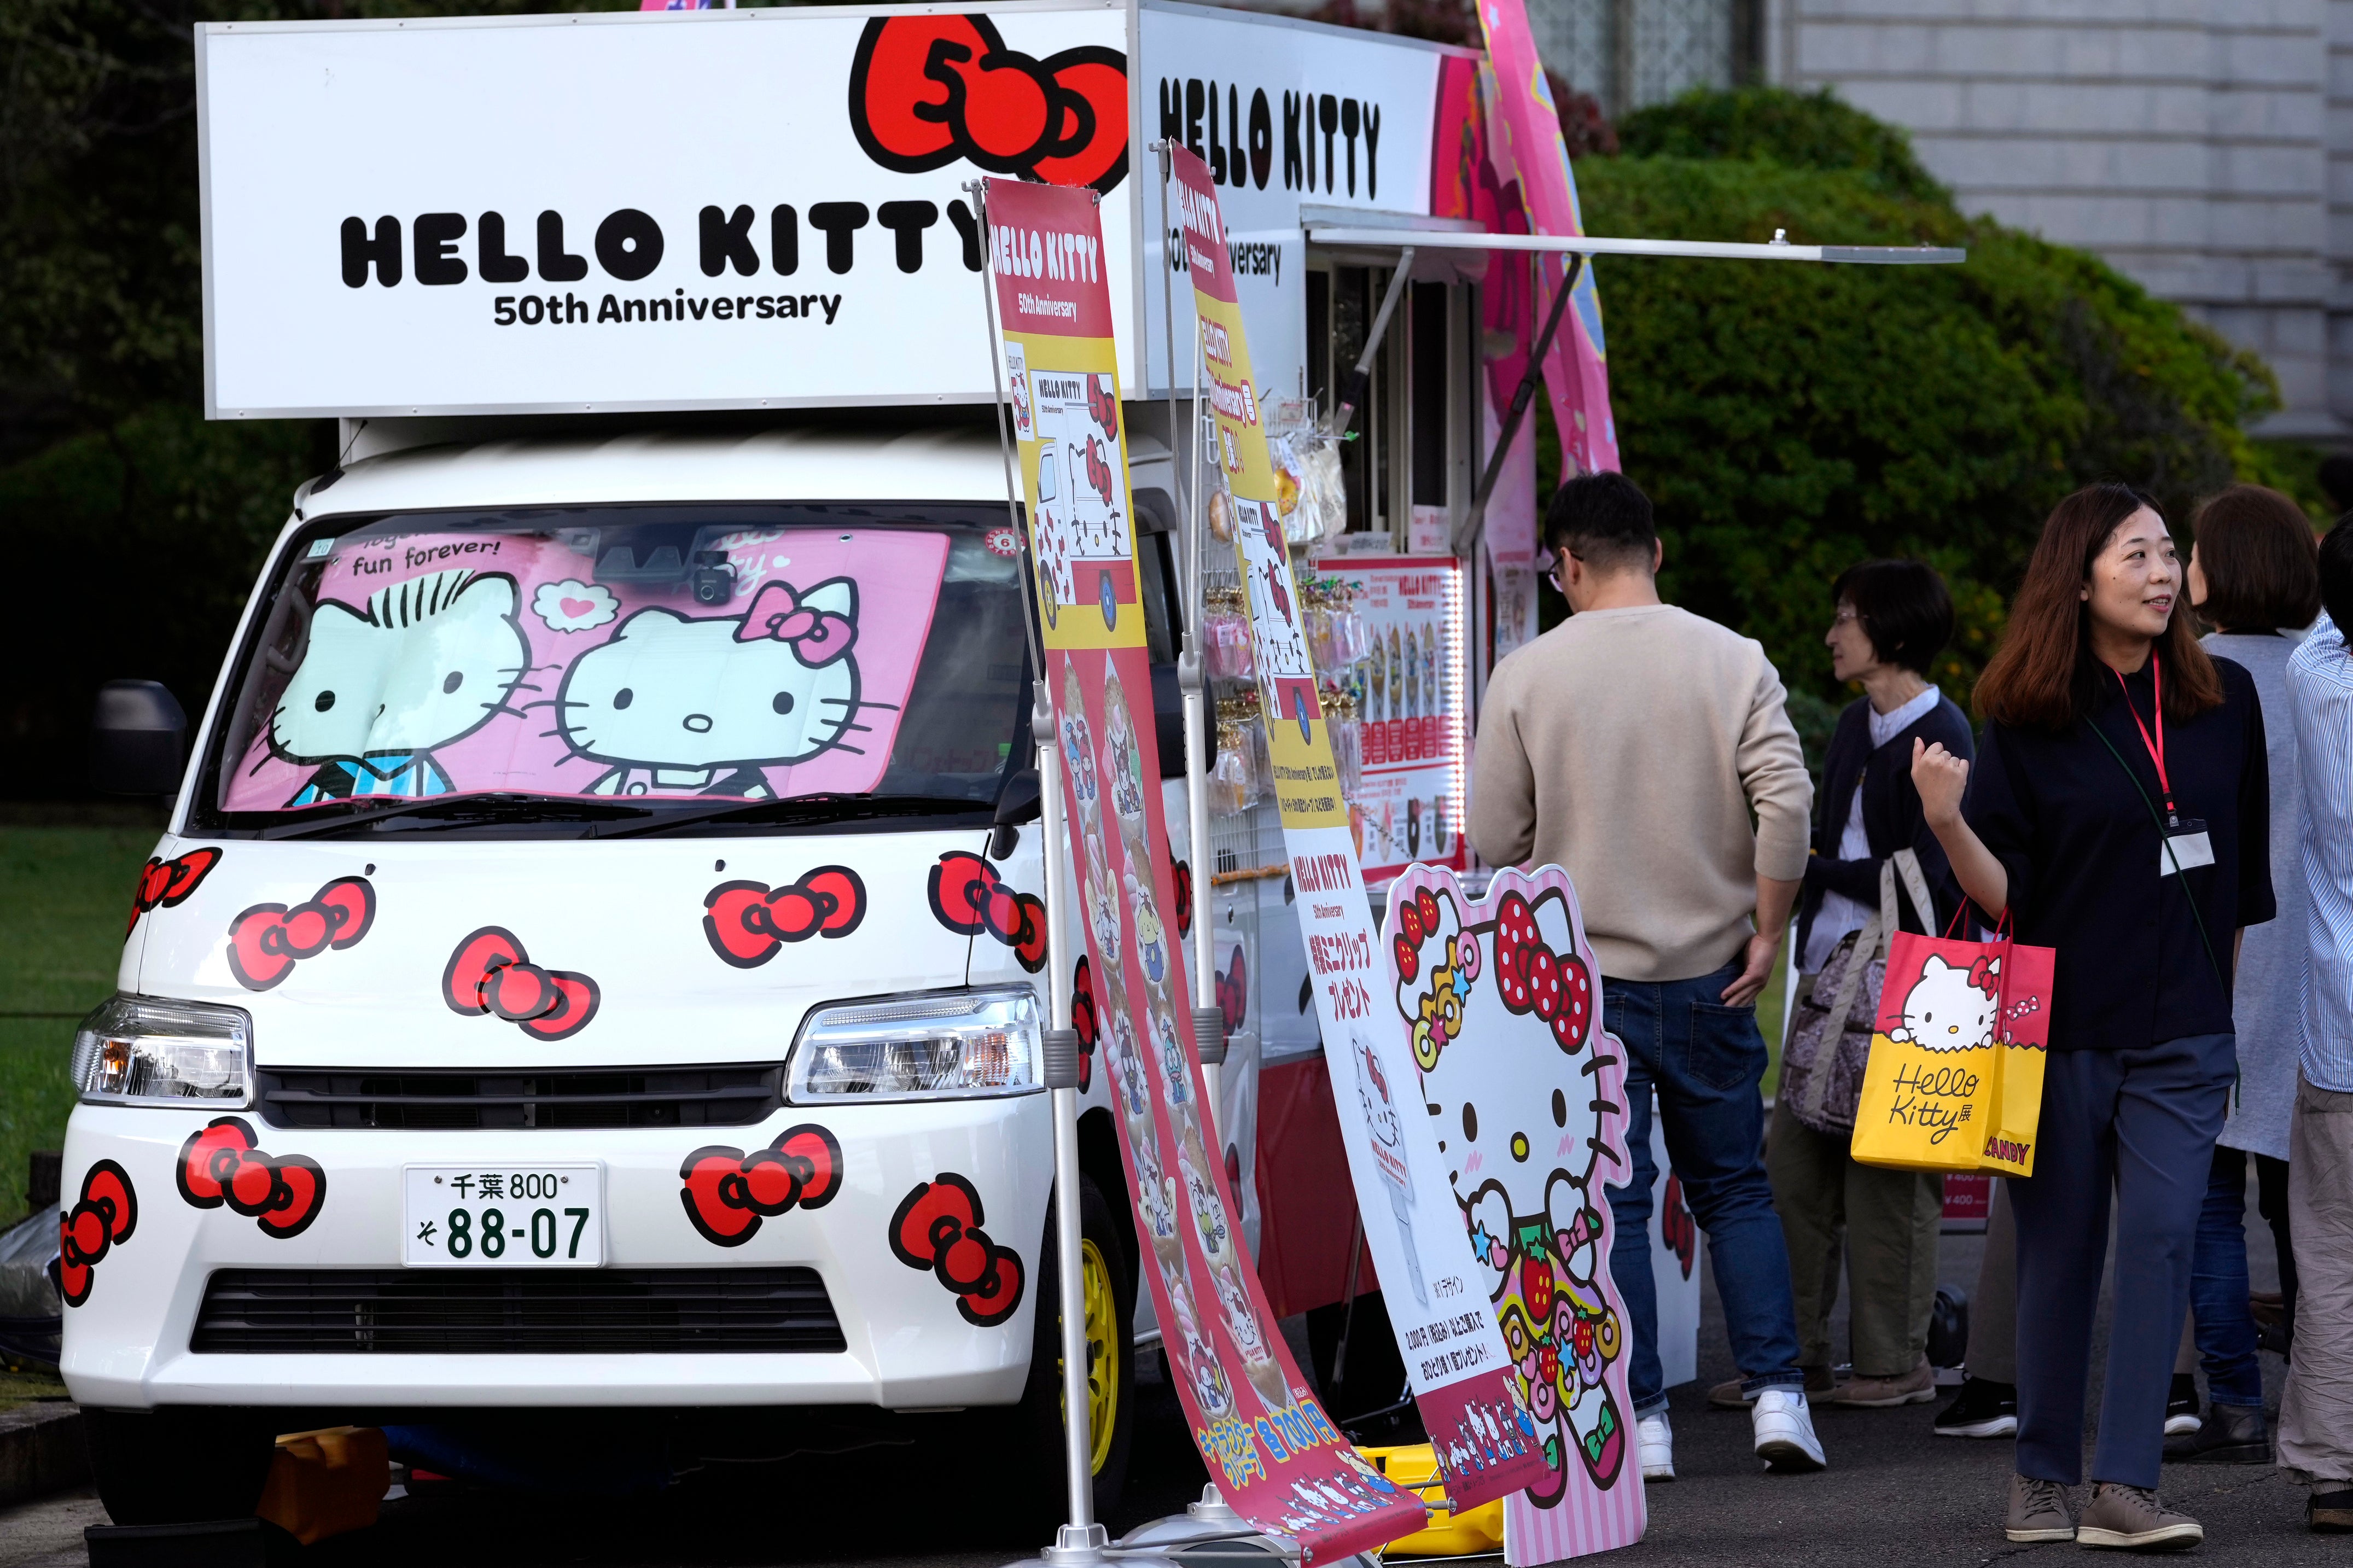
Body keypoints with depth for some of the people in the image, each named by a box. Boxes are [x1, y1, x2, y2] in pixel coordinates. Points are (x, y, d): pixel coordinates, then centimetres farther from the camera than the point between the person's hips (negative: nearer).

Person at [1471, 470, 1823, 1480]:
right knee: (1734, 1188, 13)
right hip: (1708, 971, 2)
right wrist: (1765, 932, -1)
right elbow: (1786, 801, -11)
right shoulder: (1731, 662, -3)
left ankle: (1638, 1420, 0)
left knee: (1611, 1201, 3)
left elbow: (1494, 840, -3)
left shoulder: (1527, 677, -5)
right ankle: (1776, 1395, 4)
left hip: (1582, 978, -2)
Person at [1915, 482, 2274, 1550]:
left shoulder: (2224, 700, 6)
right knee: (2059, 1249, 5)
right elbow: (2004, 896, -3)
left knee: (2161, 1237, -8)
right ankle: (2043, 1477, 17)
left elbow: (2248, 872, 14)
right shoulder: (2027, 721, -3)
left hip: (2183, 1031, 2)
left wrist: (2245, 1003, 13)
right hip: (2061, 1028, -2)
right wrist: (1948, 823, -21)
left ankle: (2126, 1484, -10)